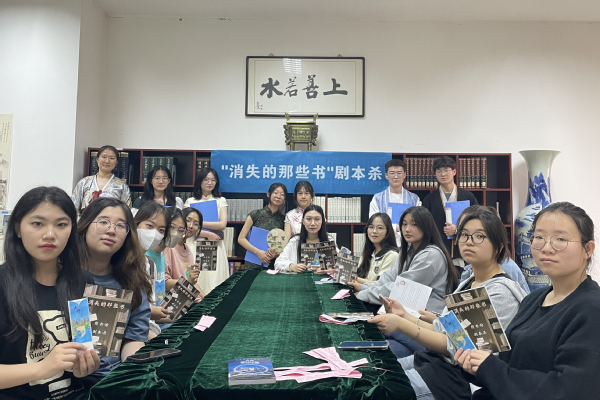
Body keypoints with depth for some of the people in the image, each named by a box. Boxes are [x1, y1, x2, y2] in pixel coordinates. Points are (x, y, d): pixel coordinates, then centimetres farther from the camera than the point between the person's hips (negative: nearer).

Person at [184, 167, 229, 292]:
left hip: (216, 247, 1)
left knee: (215, 278, -4)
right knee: (196, 277, -6)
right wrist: (207, 234, -8)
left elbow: (222, 224, -1)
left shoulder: (221, 201, 12)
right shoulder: (190, 201, 10)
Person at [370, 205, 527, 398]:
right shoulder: (469, 283, 9)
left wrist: (402, 325, -27)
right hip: (437, 360, 8)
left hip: (461, 376, -8)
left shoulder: (501, 292, -17)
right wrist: (405, 315, -2)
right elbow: (443, 331, 10)